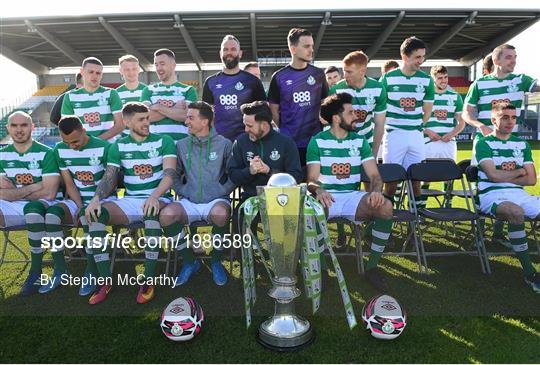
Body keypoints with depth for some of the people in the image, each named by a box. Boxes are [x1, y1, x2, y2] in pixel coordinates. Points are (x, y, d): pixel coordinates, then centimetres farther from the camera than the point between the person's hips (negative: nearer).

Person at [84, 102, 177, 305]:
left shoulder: (164, 142, 1)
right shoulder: (118, 146, 10)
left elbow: (169, 173, -12)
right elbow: (109, 177, 2)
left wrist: (154, 196, -32)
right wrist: (96, 198, -20)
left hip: (158, 199, -3)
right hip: (129, 200, 3)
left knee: (152, 213, -40)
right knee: (95, 214, -23)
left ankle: (149, 279, -26)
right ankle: (106, 280, -15)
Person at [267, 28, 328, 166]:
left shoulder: (319, 74, 4)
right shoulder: (279, 77, -1)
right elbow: (274, 110, 4)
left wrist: (323, 126, 3)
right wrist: (283, 132, 1)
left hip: (315, 140, 2)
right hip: (288, 142, -1)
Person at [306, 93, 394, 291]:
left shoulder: (360, 141, 11)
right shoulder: (317, 141, 3)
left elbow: (374, 175, 4)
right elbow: (312, 179, -3)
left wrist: (376, 191, -20)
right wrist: (318, 190, -29)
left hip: (352, 196, 3)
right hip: (326, 196, -2)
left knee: (385, 207, -28)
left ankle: (372, 267, -11)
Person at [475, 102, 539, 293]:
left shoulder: (522, 144, 20)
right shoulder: (484, 144, 4)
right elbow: (493, 175, -10)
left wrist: (504, 177, -1)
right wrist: (520, 171, 5)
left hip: (520, 194, 6)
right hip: (492, 194, -6)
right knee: (516, 212, -38)